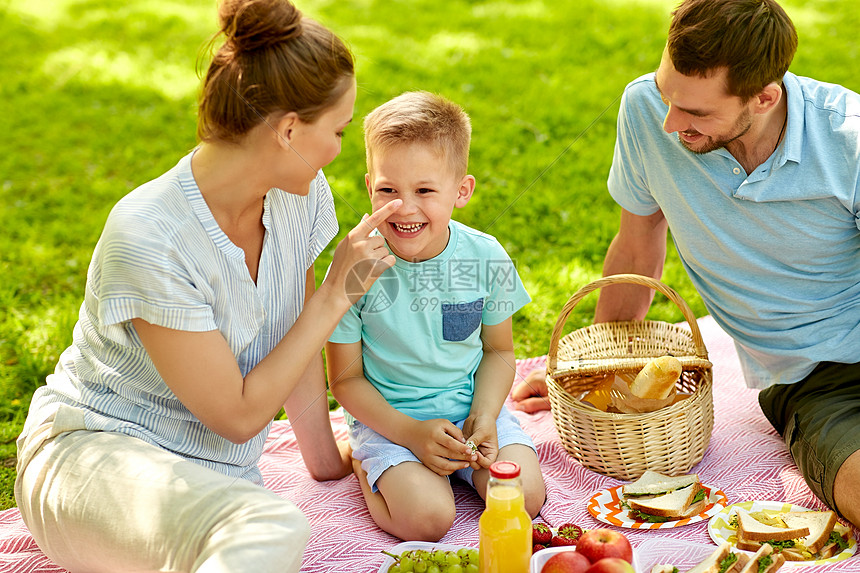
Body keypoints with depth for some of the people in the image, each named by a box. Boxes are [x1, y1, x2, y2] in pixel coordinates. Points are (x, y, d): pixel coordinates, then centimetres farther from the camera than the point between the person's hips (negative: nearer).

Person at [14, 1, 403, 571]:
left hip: (218, 472, 7)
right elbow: (238, 415, -19)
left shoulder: (301, 196, -4)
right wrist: (336, 294, -15)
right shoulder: (148, 237, -25)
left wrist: (327, 459, 21)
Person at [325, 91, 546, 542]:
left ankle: (456, 463, 14)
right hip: (388, 418, -3)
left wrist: (484, 415, -12)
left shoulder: (486, 259, -8)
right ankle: (368, 471, 8)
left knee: (525, 497, -15)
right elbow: (346, 379, -9)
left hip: (471, 406, 3)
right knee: (427, 517, -23)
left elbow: (498, 350, 6)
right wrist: (411, 432, -20)